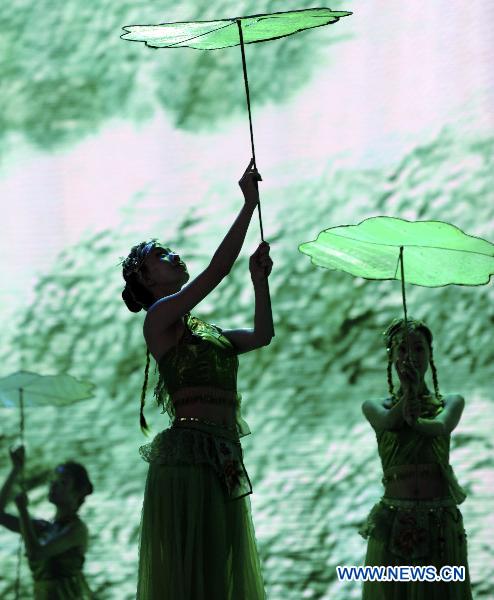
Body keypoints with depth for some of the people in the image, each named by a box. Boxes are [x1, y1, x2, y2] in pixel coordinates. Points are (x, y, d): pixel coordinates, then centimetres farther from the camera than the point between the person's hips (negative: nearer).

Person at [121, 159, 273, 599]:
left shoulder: (203, 330, 22)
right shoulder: (159, 316, -3)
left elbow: (263, 335, 24)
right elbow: (217, 270, -12)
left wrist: (260, 279, 15)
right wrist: (250, 203, -9)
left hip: (223, 460, 9)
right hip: (190, 454, -9)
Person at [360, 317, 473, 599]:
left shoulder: (451, 402, 8)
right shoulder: (375, 407, 7)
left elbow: (443, 425, -15)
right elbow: (387, 421, -17)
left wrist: (417, 422, -36)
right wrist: (408, 393, -37)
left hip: (441, 523, 0)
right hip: (393, 523, 0)